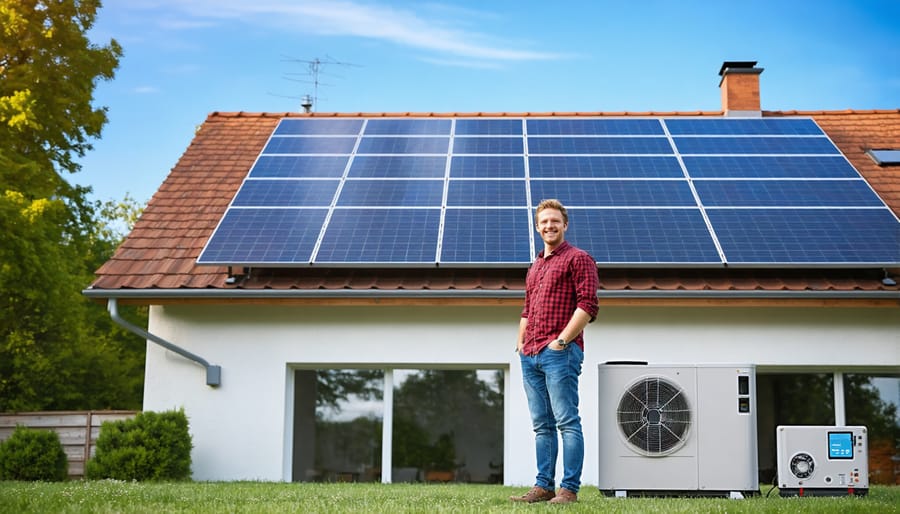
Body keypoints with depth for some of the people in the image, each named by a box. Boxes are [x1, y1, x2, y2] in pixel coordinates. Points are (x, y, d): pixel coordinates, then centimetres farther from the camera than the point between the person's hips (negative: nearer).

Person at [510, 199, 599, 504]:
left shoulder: (578, 258, -1)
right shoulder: (534, 267, 23)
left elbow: (588, 304, -11)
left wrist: (561, 341, -15)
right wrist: (521, 343, 16)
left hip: (560, 352, -8)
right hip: (531, 356, 8)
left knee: (566, 422, -7)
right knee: (542, 425, 9)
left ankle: (569, 489, -7)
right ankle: (544, 486, 12)